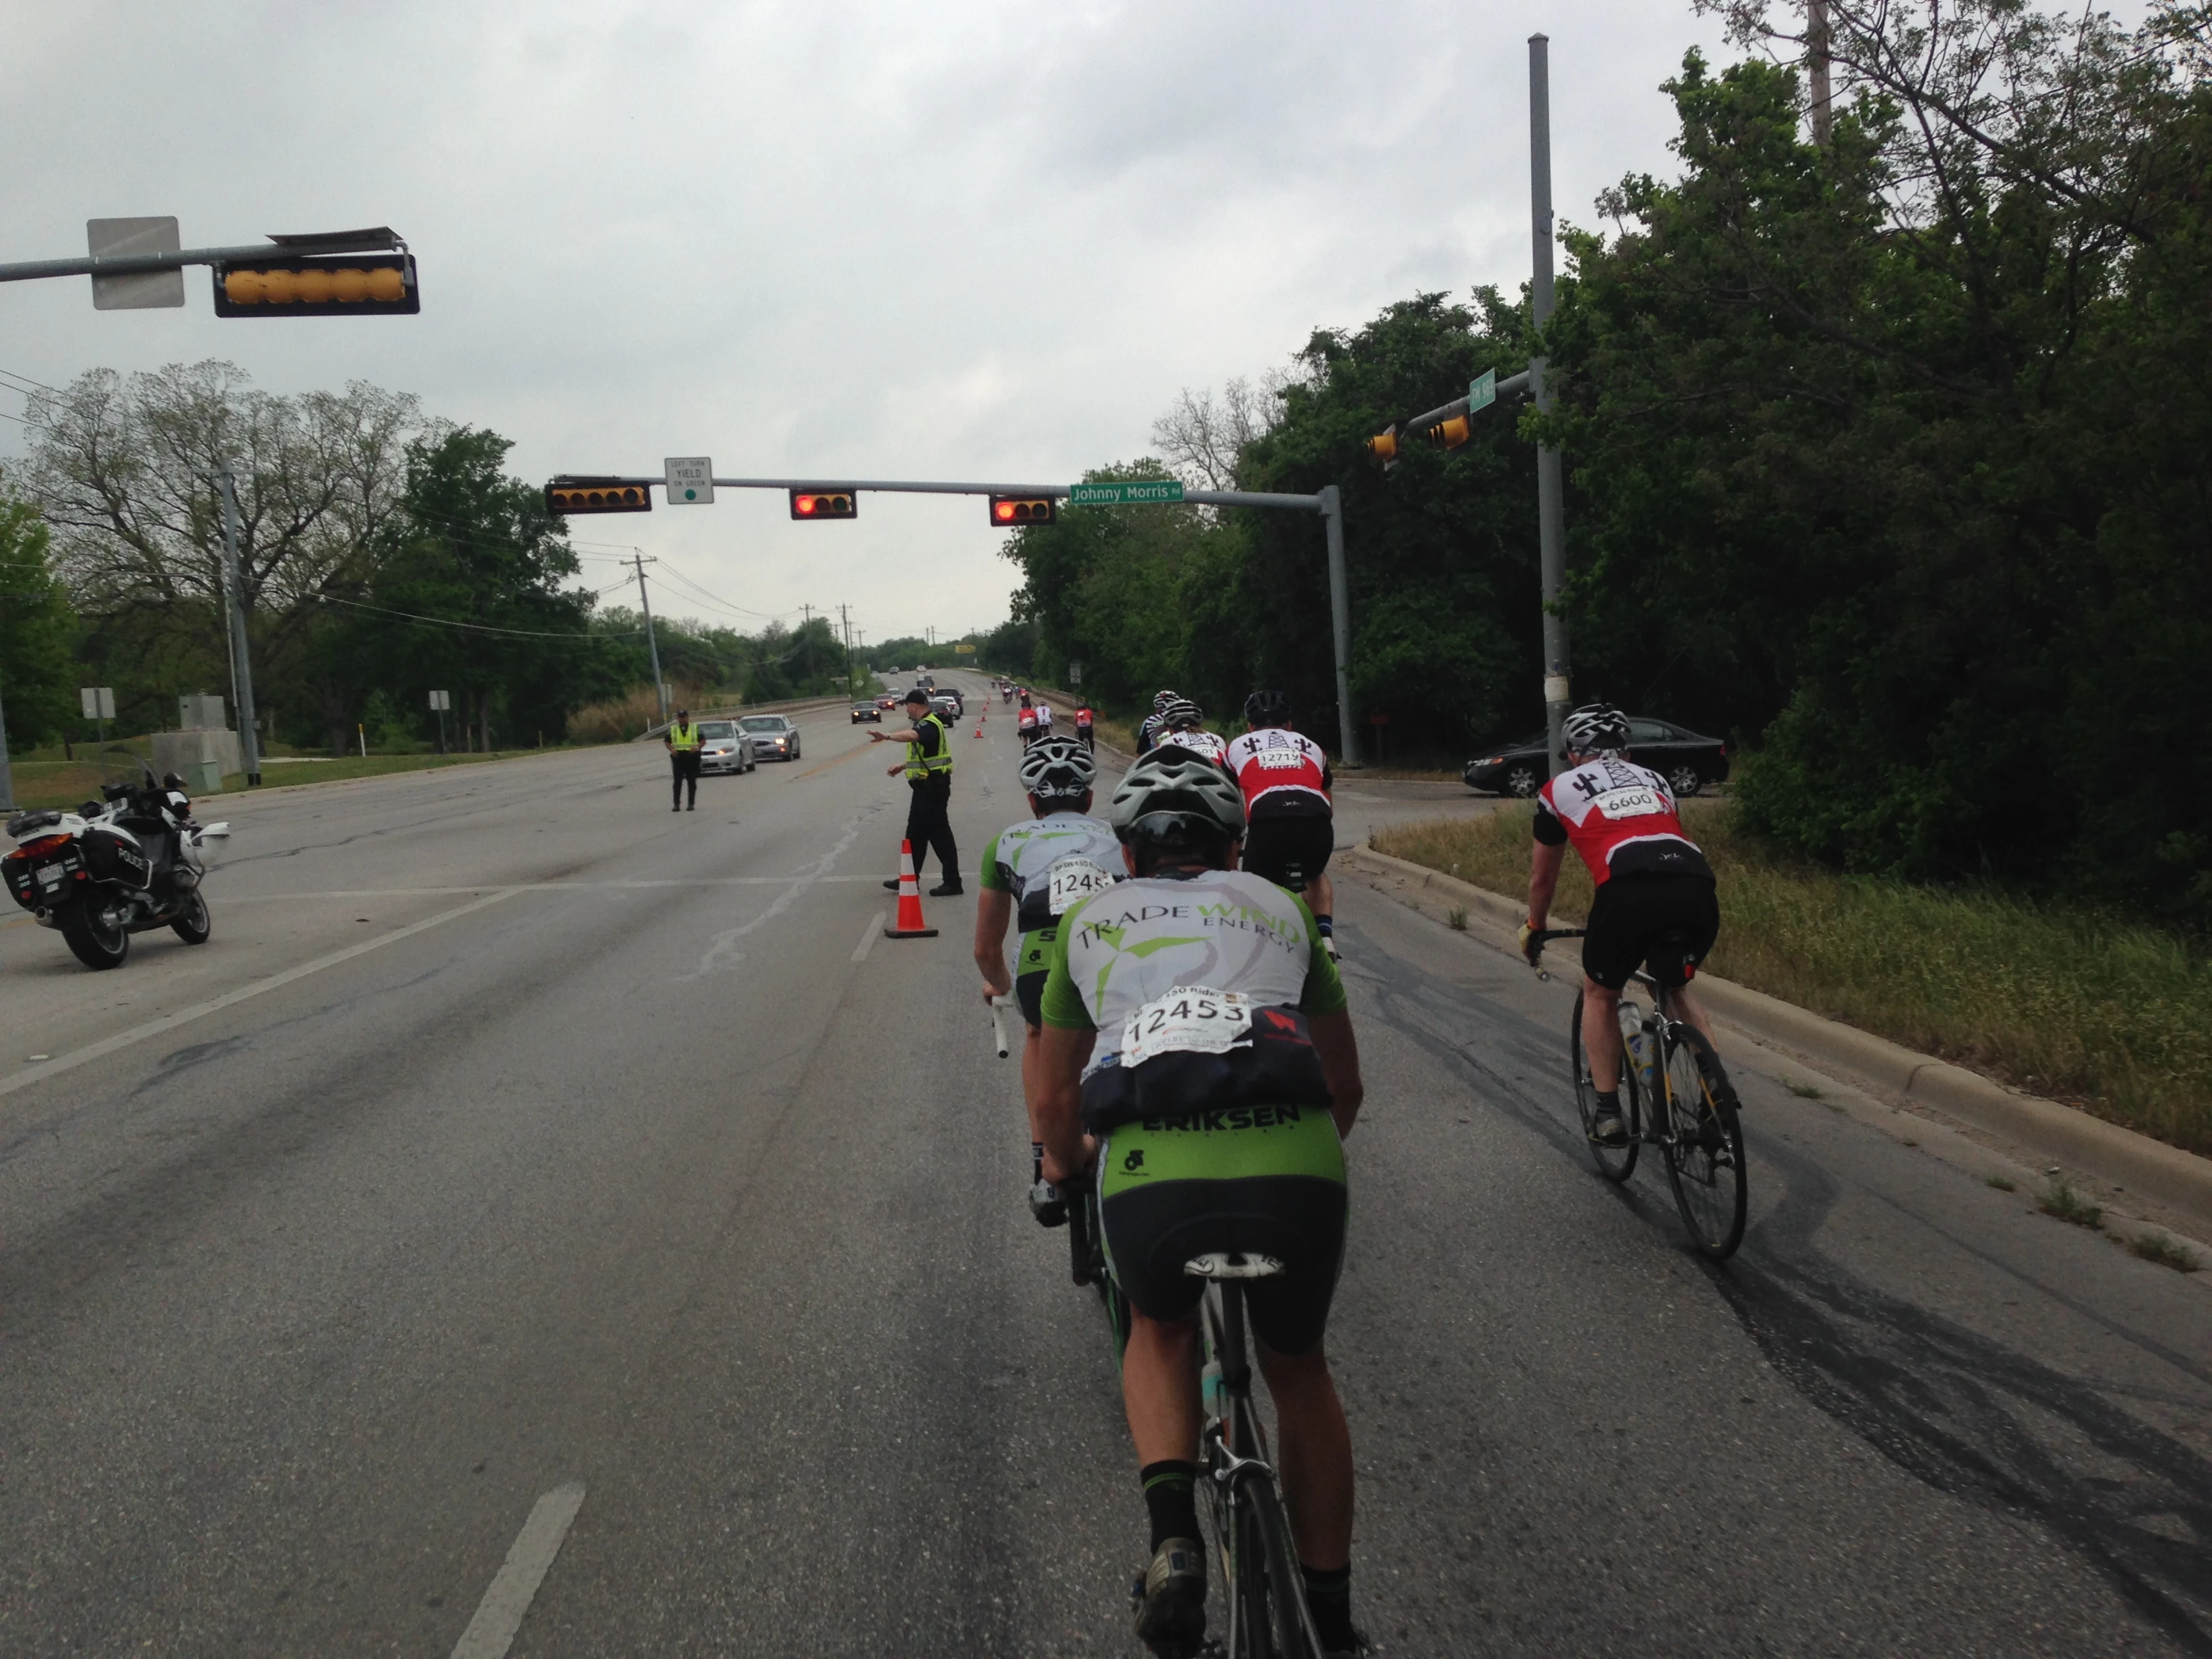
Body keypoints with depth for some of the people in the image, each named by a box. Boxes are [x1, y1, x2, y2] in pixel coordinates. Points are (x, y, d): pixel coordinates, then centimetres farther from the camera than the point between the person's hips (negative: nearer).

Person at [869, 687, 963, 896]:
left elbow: (912, 735, -41)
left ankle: (953, 883, 0)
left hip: (933, 788, -11)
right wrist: (902, 767, 33)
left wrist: (887, 736, -54)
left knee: (939, 834, -6)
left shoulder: (930, 725, -18)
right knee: (915, 834, 16)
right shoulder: (924, 725, 16)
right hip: (925, 787, 11)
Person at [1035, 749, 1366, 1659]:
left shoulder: (1090, 920, 26)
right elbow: (1346, 1082, 34)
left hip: (1152, 1180, -1)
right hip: (1298, 1168, 1)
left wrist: (1063, 1165, 50)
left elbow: (1055, 1098, 29)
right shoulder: (1279, 907, 28)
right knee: (1297, 1364, 30)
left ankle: (1173, 1533, 10)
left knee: (1159, 1328, 32)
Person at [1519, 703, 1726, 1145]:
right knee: (1678, 984, 32)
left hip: (1629, 890, -3)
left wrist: (1534, 929, 54)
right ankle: (1717, 1083, 18)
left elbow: (1542, 877, 36)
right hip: (1697, 890, 4)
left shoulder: (1560, 788, 26)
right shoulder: (1654, 780, 36)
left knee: (1600, 994, 23)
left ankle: (1608, 1113, 18)